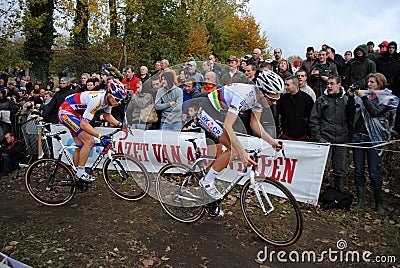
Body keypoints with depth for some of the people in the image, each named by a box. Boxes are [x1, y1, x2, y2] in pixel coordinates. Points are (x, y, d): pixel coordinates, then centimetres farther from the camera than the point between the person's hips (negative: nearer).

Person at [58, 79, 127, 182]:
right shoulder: (96, 100, -33)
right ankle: (80, 173, -7)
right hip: (66, 112, -9)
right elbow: (84, 124, -34)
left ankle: (74, 173, 27)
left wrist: (119, 124, -4)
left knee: (81, 146, 11)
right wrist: (100, 136, -40)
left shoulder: (108, 99, -7)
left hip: (76, 114, 9)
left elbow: (107, 115, 12)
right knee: (89, 141, -19)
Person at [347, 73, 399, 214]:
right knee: (358, 170, 6)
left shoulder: (389, 98, 2)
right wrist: (351, 96, -3)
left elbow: (375, 112, -13)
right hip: (358, 135, 4)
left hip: (373, 138, -4)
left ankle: (379, 203, 13)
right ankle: (361, 200, 16)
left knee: (374, 172, -2)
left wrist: (363, 97, -16)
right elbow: (353, 111, 8)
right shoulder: (364, 94, 12)